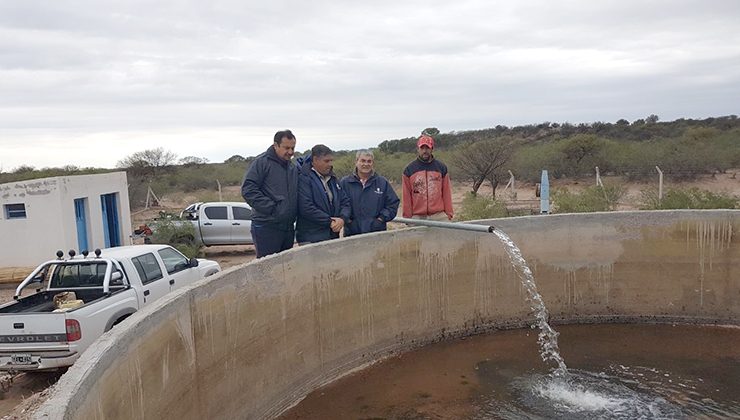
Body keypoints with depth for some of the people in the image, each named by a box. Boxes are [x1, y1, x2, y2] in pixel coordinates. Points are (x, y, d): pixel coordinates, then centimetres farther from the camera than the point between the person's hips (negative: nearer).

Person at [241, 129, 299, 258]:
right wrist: (270, 208, -18)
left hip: (288, 227, 7)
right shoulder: (262, 162, -6)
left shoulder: (293, 168, 17)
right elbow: (248, 189, -14)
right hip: (267, 227, -7)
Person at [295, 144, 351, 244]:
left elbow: (345, 202, 15)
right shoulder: (303, 178, -9)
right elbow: (306, 208, -19)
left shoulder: (332, 179, 16)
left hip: (333, 236, 7)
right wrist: (330, 222, -14)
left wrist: (342, 218, -7)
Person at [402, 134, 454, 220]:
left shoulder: (441, 168, 8)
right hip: (417, 217, -1)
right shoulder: (409, 170, 5)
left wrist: (449, 214, 3)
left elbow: (446, 193, 8)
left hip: (439, 217, 1)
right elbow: (407, 196, 4)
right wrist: (407, 217, 0)